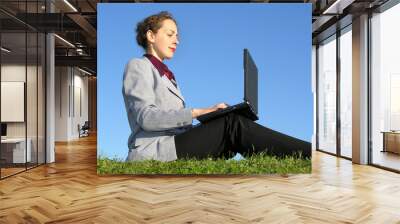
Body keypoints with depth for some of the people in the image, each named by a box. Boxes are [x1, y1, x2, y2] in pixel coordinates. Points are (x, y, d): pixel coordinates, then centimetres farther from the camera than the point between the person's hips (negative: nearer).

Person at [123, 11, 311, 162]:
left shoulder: (165, 74, 28)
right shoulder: (137, 66, 3)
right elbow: (147, 117, -14)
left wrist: (209, 114, 2)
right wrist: (197, 112, -20)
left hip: (174, 145, 7)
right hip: (152, 152, -7)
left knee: (231, 126, -14)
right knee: (232, 124, -22)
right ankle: (309, 154, -25)